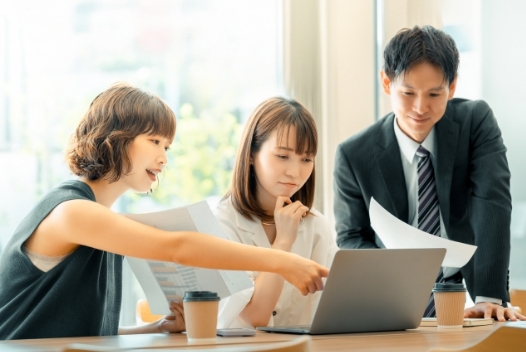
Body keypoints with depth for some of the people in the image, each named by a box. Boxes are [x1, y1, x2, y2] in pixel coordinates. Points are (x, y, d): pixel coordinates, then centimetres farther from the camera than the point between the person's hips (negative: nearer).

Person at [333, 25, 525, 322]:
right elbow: (351, 239, 2)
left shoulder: (476, 122, -6)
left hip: (468, 296, -1)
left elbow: (492, 205, -15)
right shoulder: (355, 155, -6)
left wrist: (490, 297, -27)